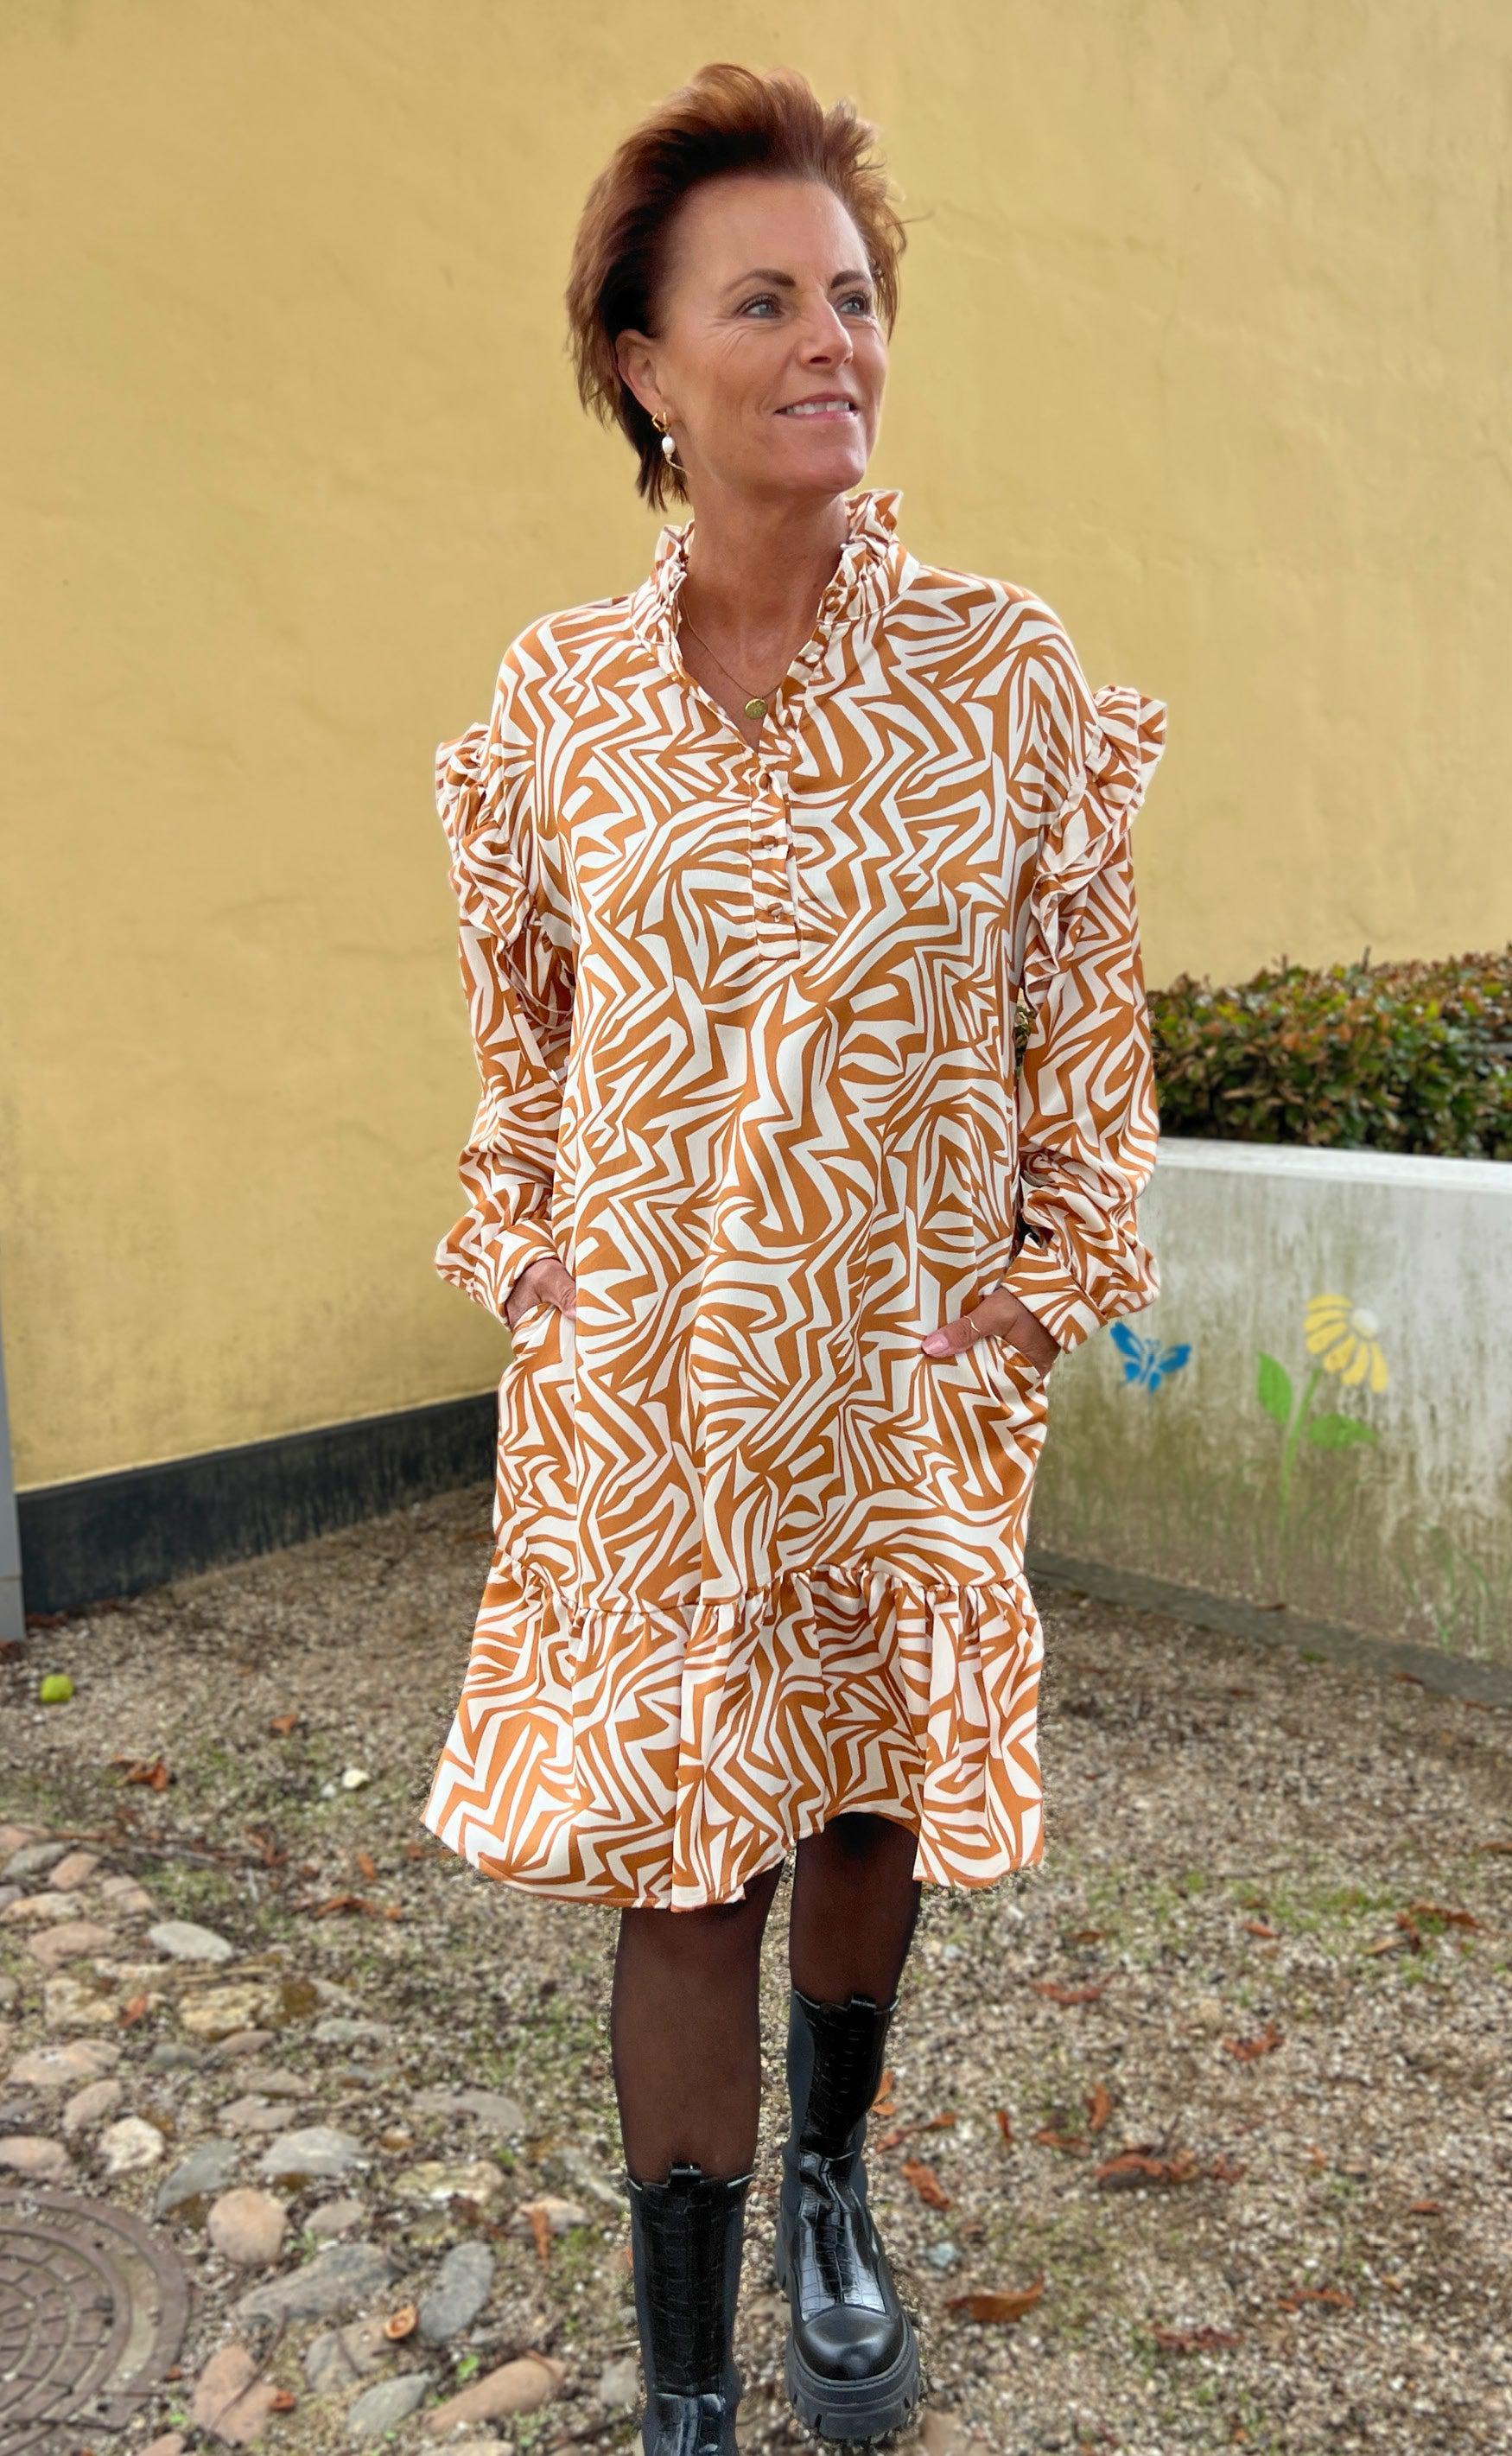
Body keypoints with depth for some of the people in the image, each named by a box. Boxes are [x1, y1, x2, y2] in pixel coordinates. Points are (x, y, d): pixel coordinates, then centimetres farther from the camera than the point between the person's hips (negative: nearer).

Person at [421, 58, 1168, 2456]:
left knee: (875, 1794, 16)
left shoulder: (1007, 675, -4)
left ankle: (831, 2190, 45)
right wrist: (522, 1245, 5)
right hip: (644, 1362, 0)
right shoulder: (559, 693, -1)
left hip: (912, 1357, 1)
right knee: (677, 1843, 3)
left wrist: (1059, 1271, -1)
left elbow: (1091, 1005, 3)